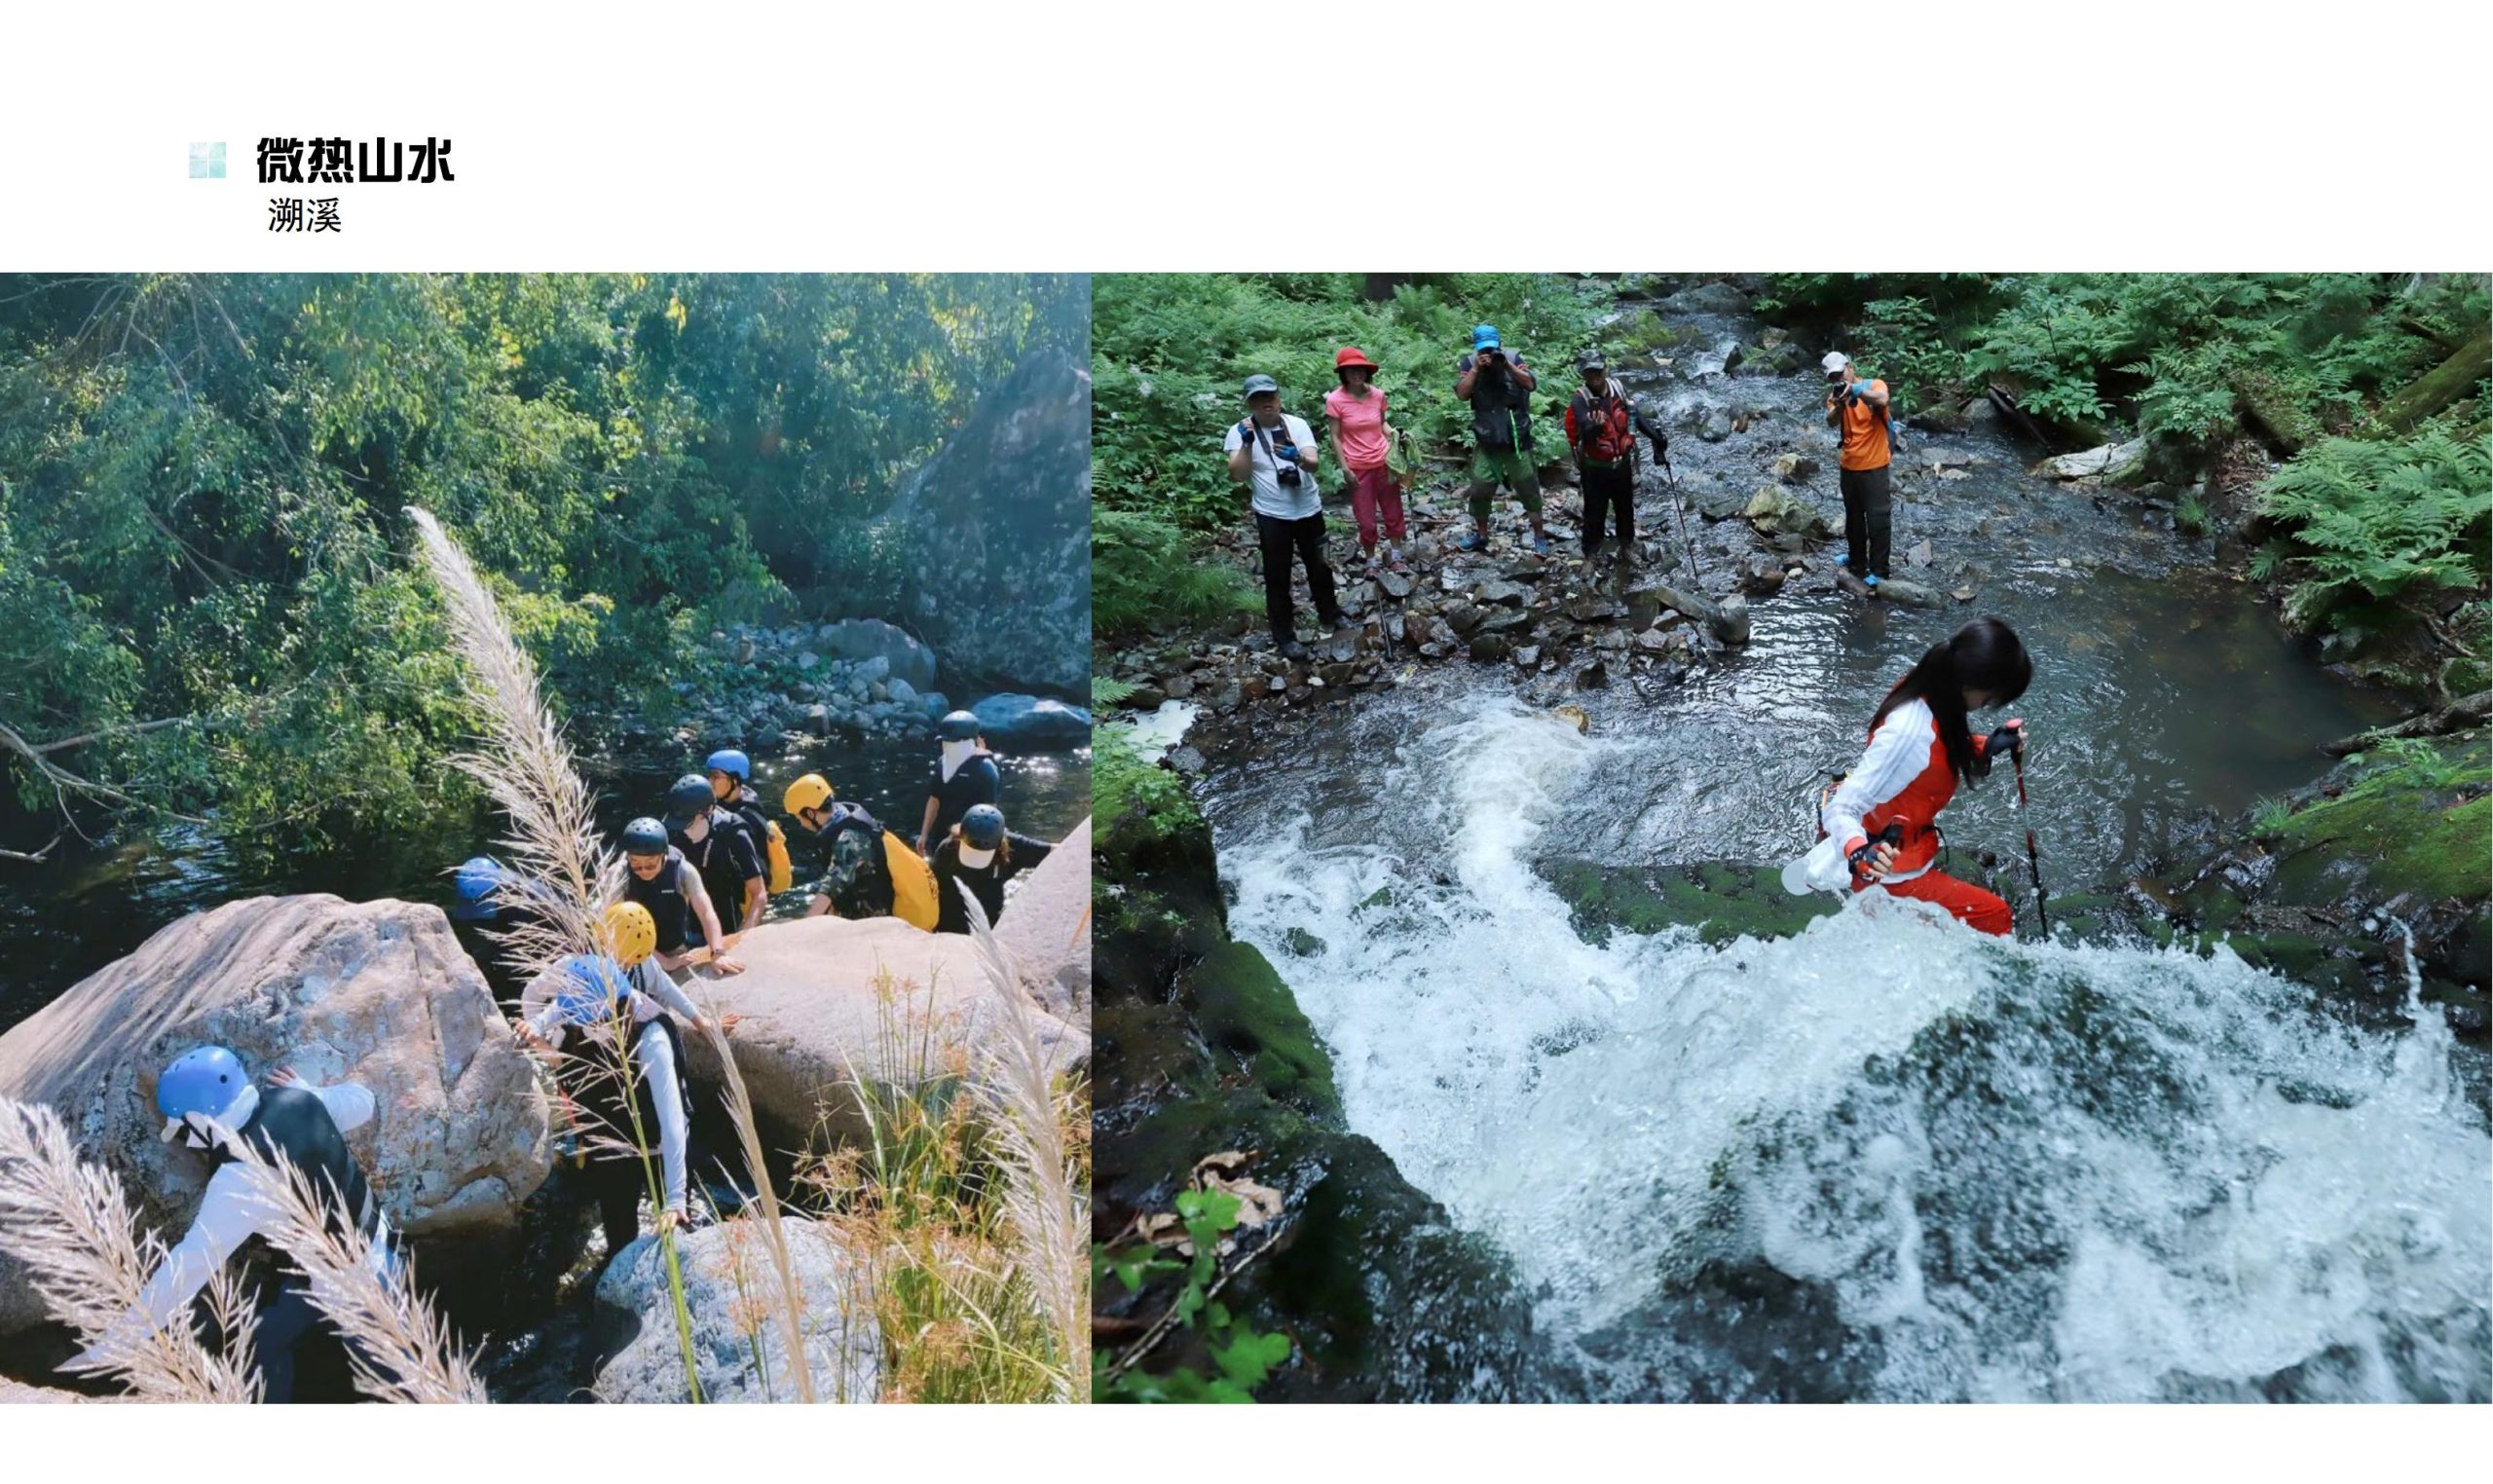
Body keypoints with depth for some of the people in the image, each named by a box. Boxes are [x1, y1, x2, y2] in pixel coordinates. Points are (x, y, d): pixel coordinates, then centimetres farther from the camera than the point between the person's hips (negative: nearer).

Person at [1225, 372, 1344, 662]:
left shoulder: (1297, 425, -5)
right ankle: (1284, 636, 14)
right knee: (1277, 577, 4)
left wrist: (1297, 457, -38)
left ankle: (1329, 613, 40)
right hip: (1272, 516, -3)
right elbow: (1238, 475, -16)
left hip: (1309, 510, 3)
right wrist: (1247, 444, -29)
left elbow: (1313, 464, -15)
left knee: (1320, 566, 19)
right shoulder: (1240, 431, -9)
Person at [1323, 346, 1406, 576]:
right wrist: (1344, 468, -10)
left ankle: (1396, 557, 27)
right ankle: (1371, 562, 24)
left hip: (1384, 462, 3)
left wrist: (1394, 435, -7)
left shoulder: (1377, 395, -3)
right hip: (1358, 468, -3)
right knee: (1366, 520, 6)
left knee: (1393, 513, 11)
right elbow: (1336, 437, -8)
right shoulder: (1335, 400, -13)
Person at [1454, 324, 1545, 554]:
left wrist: (1508, 365, -23)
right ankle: (1481, 535, 24)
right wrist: (1476, 368, -22)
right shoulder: (1468, 364, -1)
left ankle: (1540, 536, 12)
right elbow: (1462, 393, -13)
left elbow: (1531, 384, -13)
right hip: (1486, 441, 1)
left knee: (1528, 488, 3)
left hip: (1517, 439, -1)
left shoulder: (1513, 359, -3)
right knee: (1480, 489, 6)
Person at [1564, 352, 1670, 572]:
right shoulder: (1579, 401, -19)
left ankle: (1627, 549, 41)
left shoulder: (1618, 392, -3)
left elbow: (1637, 416, 4)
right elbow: (1582, 426, -35)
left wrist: (1656, 436, -6)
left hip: (1622, 465, 5)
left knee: (1626, 509, 21)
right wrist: (1592, 428, -59)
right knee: (1594, 514, 4)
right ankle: (1591, 556, 20)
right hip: (1595, 469, -5)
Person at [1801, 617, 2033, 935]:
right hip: (1890, 875, -9)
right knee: (1996, 919, -4)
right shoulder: (1909, 733, -35)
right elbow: (1840, 810, -34)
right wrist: (1860, 853, -52)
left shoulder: (1926, 691, -10)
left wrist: (1988, 747, -4)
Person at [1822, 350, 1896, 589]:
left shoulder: (1874, 385, -8)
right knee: (1853, 517, 20)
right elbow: (1831, 422, -15)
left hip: (1874, 467, -6)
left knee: (1877, 519, -5)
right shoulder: (1835, 395, 3)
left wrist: (1856, 389, -39)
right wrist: (1839, 406, -34)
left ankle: (1878, 571, 0)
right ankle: (1857, 560, 37)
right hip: (1848, 466, 6)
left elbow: (1882, 400, -31)